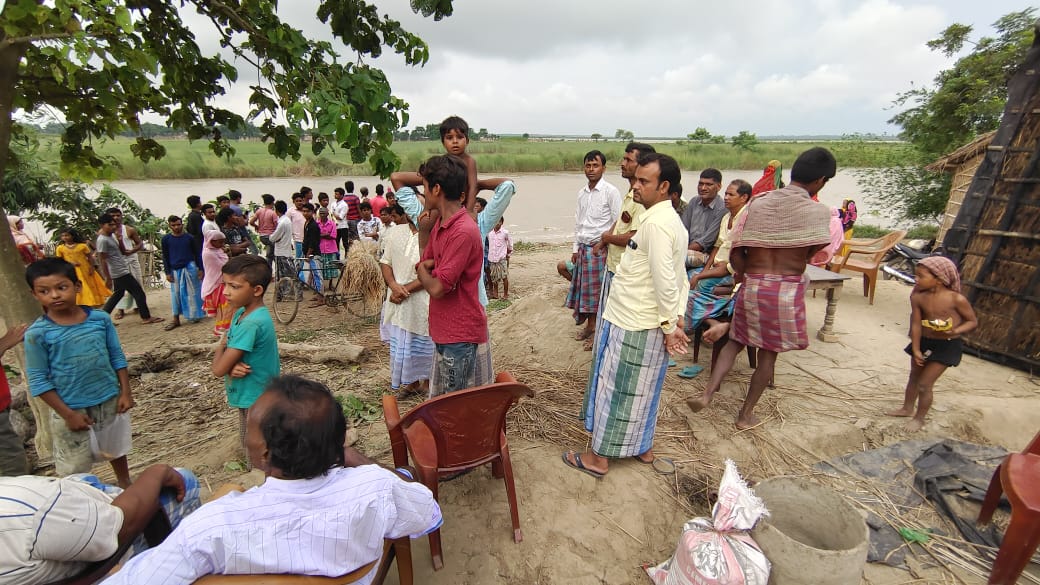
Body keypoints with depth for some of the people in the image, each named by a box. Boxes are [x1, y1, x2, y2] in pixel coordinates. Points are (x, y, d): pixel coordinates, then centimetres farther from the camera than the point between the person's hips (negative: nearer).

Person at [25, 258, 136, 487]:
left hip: (109, 401, 3)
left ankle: (126, 485, 45)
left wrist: (125, 392, -3)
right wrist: (68, 414, -14)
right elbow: (38, 381, -11)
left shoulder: (100, 319, -8)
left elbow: (118, 358, 0)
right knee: (73, 469, 10)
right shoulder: (38, 333, -14)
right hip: (72, 409, -3)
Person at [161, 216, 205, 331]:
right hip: (175, 270, 1)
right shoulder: (166, 239, 2)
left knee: (192, 292, 6)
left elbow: (197, 253, 4)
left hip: (190, 268, -1)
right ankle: (176, 319, 12)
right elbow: (165, 257, 5)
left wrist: (200, 269, -1)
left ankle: (194, 315, 19)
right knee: (175, 294, 6)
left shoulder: (189, 238, 0)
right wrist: (167, 272, 0)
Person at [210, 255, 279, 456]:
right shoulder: (240, 313, 1)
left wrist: (221, 345, -4)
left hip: (254, 401, -9)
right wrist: (231, 365, -17)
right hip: (249, 397, 9)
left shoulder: (251, 324, -27)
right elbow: (223, 356, 4)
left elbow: (218, 369, -22)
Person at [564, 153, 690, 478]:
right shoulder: (672, 220, 11)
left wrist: (669, 327, -16)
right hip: (647, 325, 10)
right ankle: (643, 447, 38)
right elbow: (680, 279, 11)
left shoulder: (656, 223, -21)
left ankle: (599, 458, 21)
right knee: (641, 390, 22)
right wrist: (677, 318, 6)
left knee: (615, 389, 5)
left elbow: (665, 281, -25)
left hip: (630, 326, -9)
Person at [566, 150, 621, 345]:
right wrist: (576, 248, 14)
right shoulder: (582, 193, 12)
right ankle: (590, 324, 25)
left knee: (600, 291, -1)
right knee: (585, 288, 10)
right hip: (584, 248, 6)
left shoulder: (611, 191, -8)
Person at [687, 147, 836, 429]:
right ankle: (746, 414, 25)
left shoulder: (758, 203, -1)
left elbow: (736, 255, -2)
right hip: (788, 290, -2)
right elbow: (809, 255, -10)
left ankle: (707, 394, 7)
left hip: (752, 286, 2)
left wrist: (751, 276, 13)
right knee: (768, 354, 13)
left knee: (735, 341, 20)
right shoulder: (817, 210, -8)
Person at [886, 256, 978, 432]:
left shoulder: (956, 299, -19)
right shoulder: (918, 297, -11)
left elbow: (973, 322, -7)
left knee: (924, 384, 0)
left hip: (947, 346, -4)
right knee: (914, 377, 20)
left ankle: (920, 418, 21)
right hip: (924, 342, 4)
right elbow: (916, 324, -9)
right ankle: (907, 408, 40)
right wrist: (915, 349, -10)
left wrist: (955, 331, -28)